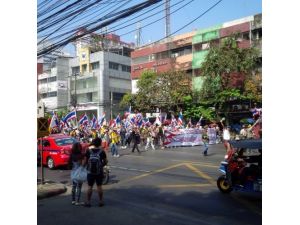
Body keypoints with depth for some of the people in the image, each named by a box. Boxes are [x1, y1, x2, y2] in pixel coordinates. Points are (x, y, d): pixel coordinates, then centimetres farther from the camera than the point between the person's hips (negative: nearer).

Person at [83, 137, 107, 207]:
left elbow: (84, 161, -6)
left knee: (89, 187, 7)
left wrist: (84, 165, 14)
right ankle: (101, 201, 14)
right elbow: (105, 162, -1)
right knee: (99, 186, 8)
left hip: (90, 172, 0)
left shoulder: (88, 151, -6)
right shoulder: (102, 152, -6)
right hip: (99, 172, 0)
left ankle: (88, 202, 12)